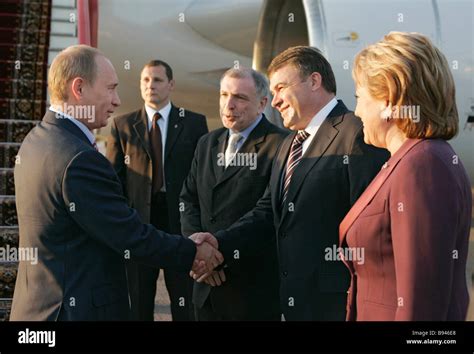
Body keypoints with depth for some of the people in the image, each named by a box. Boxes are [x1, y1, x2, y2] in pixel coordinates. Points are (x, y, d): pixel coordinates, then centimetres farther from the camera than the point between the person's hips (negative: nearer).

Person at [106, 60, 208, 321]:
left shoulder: (194, 123, 4)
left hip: (181, 220, -1)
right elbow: (113, 177, 5)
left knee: (185, 303, 7)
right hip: (138, 221, 1)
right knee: (139, 301, 11)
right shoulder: (122, 125, 6)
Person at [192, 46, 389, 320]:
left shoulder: (358, 136, -13)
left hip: (335, 304, -8)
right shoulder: (290, 144, 17)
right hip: (295, 300, 8)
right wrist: (220, 242, -2)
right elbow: (268, 211, 13)